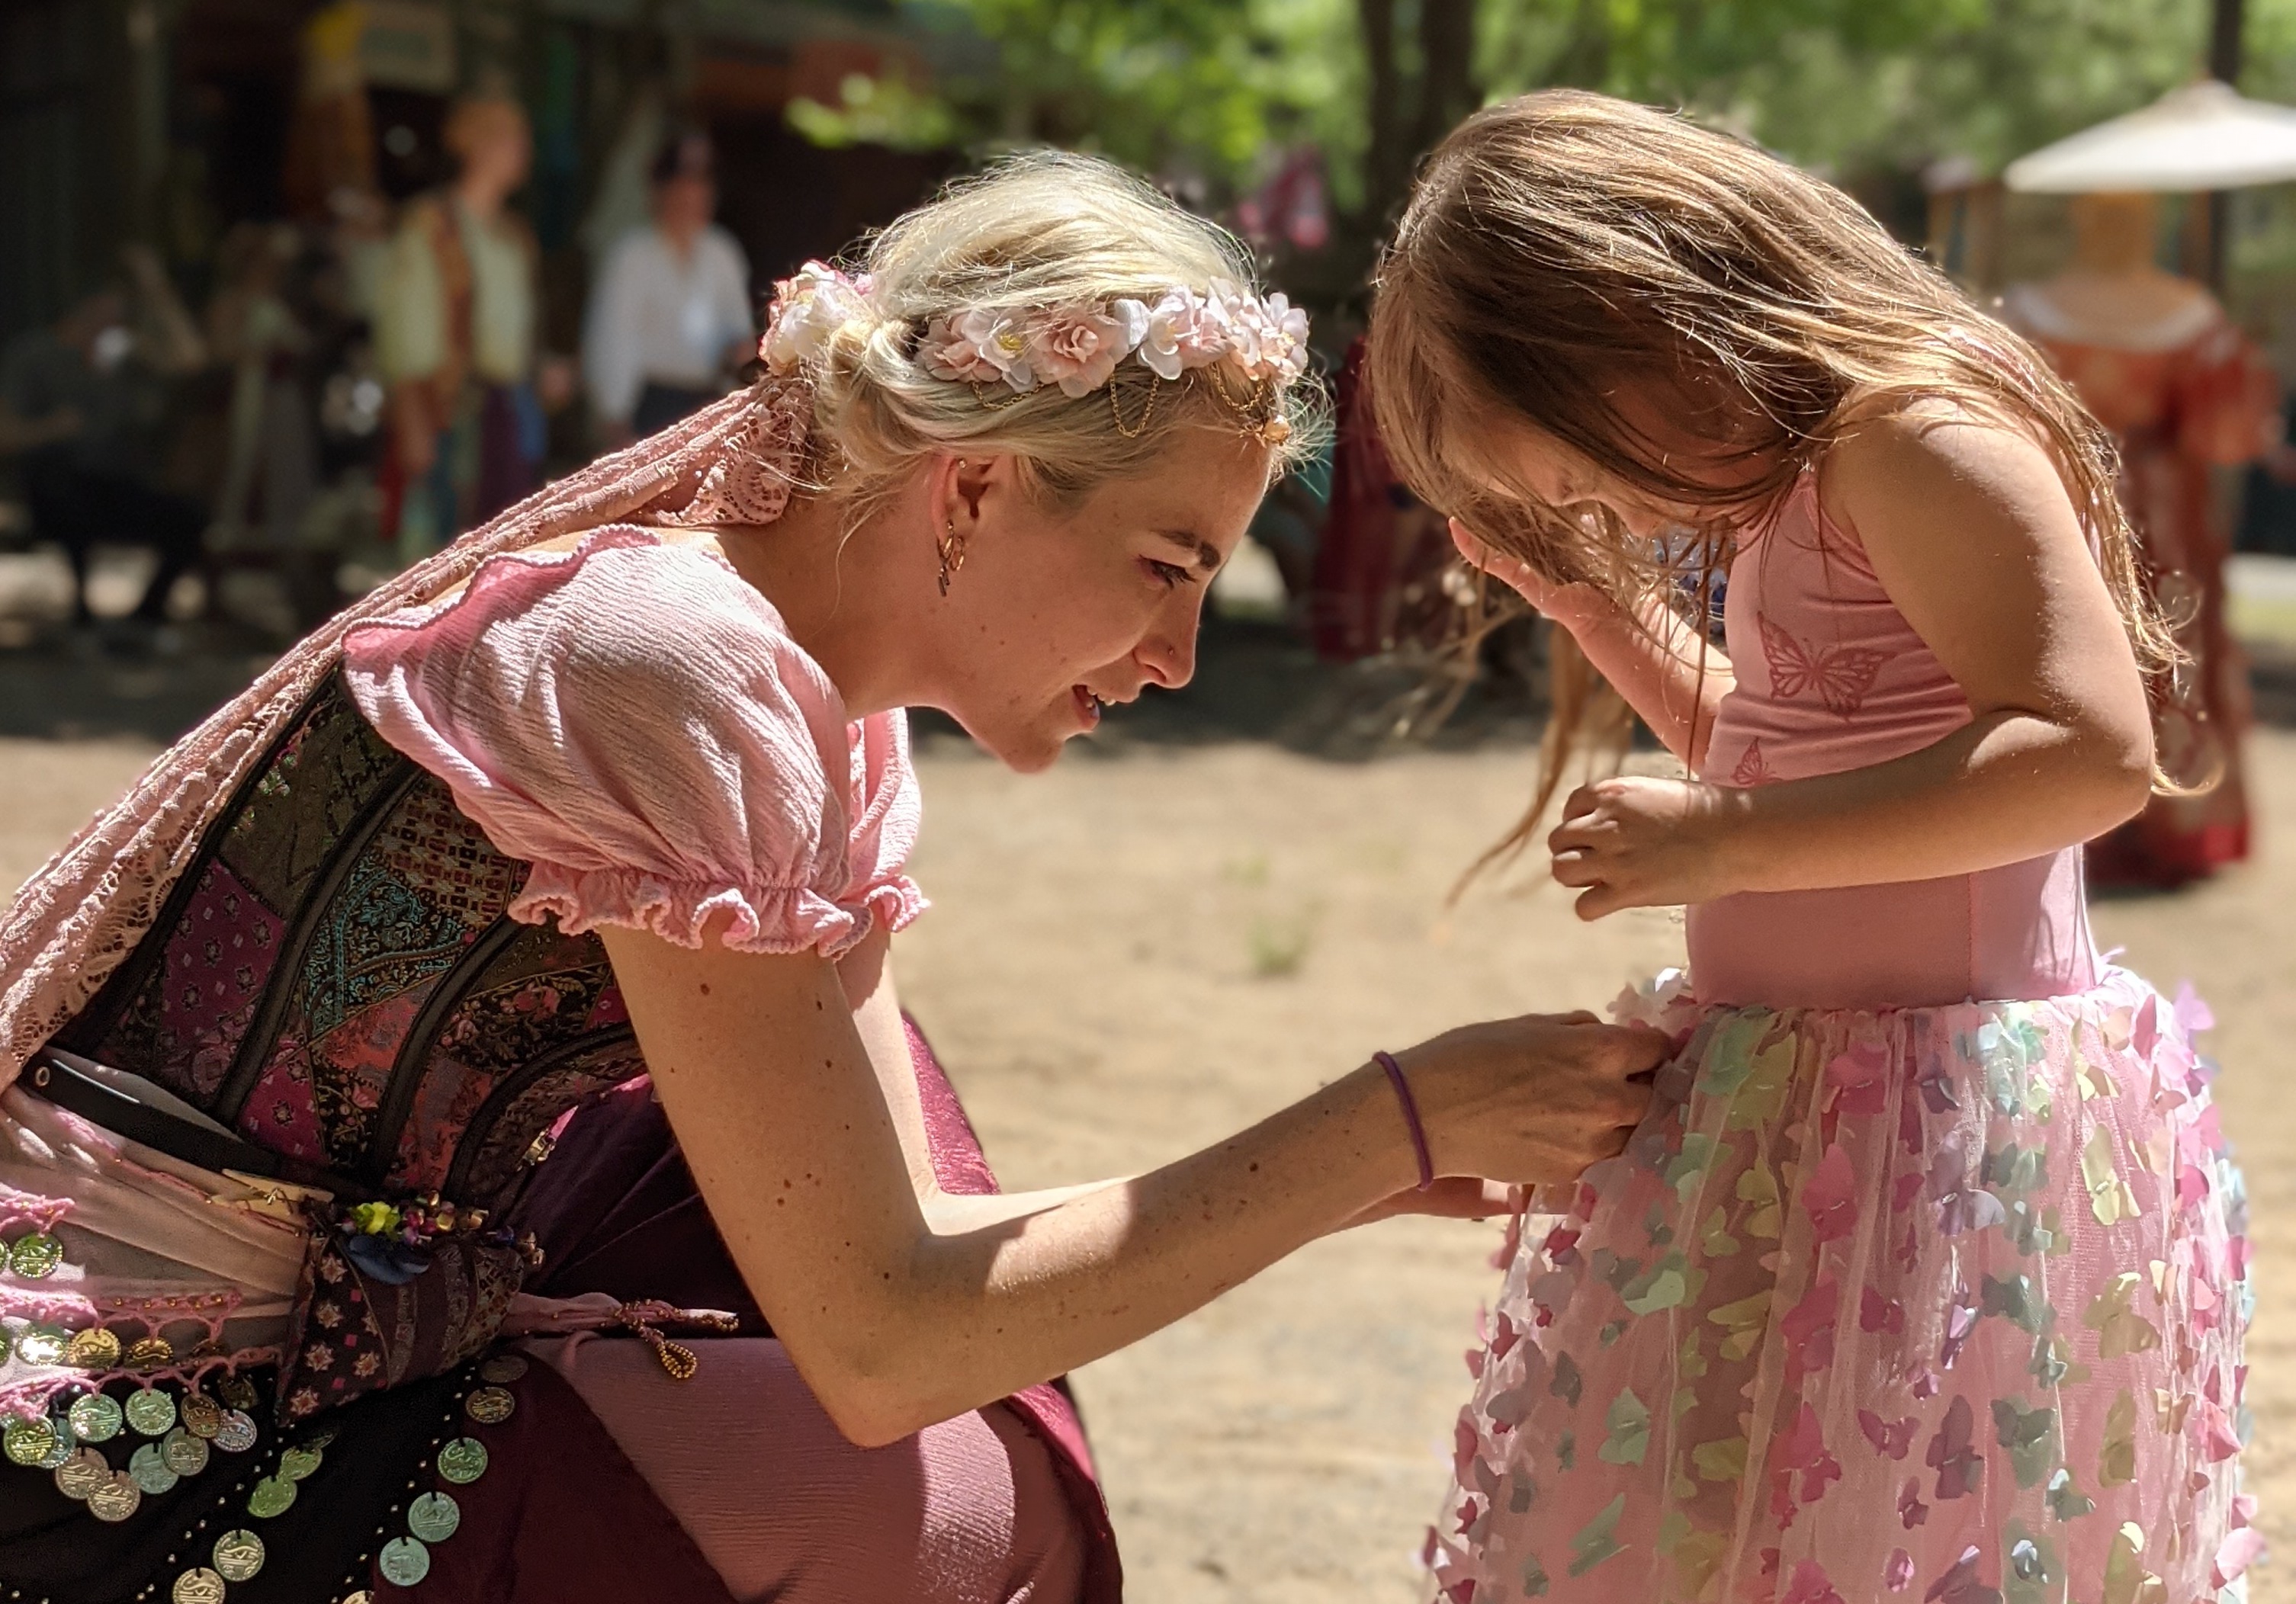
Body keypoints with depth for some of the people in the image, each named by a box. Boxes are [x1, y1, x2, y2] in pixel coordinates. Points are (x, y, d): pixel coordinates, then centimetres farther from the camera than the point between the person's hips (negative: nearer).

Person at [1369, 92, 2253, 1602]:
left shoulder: (1920, 430, -16)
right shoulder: (1803, 489, 13)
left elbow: (2091, 749, -26)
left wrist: (1720, 843, -26)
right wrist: (1581, 586, 16)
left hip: (1946, 1124, -10)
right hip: (1800, 1114, 10)